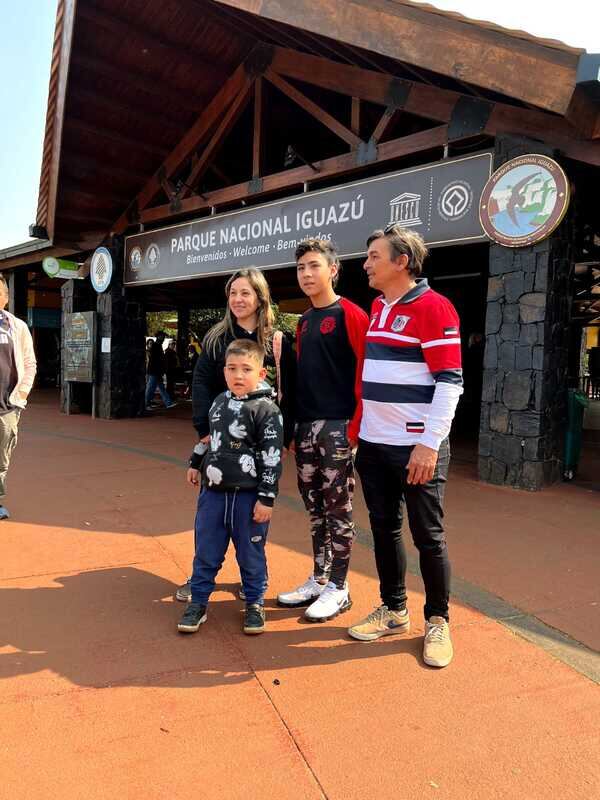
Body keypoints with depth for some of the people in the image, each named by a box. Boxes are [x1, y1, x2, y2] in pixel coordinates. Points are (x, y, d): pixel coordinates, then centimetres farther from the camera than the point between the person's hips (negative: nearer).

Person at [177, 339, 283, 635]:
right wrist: (195, 463, 28)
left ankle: (254, 604, 27)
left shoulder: (266, 409, -12)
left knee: (250, 553, 9)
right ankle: (198, 601, 28)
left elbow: (272, 457, -14)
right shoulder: (219, 402, 8)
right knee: (206, 551, 13)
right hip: (213, 491, 5)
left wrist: (266, 498, -15)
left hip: (249, 496, -5)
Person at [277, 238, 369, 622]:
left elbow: (364, 373, -13)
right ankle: (319, 580, 27)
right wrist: (293, 424, 14)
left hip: (337, 426, -7)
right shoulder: (304, 321, 17)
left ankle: (339, 588, 15)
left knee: (338, 509, 2)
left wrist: (355, 426, -18)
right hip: (306, 427, 8)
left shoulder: (350, 314, -7)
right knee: (315, 509, 14)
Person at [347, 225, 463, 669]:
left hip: (416, 448, -7)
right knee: (384, 527, 14)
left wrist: (429, 443, -20)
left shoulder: (434, 308, -10)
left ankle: (438, 622, 22)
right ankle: (394, 611, 30)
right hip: (373, 443, 7)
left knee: (428, 536, 5)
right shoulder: (377, 308, 13)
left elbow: (450, 380, -15)